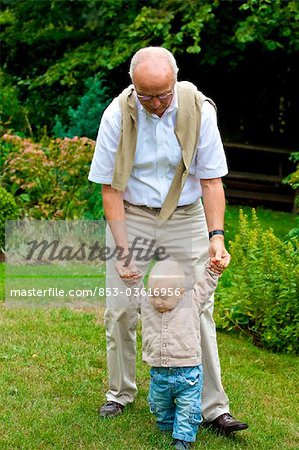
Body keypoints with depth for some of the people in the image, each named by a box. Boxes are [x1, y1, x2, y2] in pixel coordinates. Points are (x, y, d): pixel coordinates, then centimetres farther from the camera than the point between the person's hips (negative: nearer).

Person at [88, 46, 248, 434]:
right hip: (131, 218, 0)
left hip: (186, 220, 0)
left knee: (198, 312, 0)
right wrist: (123, 249, -14)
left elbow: (211, 181, -8)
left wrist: (216, 236, -19)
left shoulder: (199, 110, -13)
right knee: (120, 311, 3)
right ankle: (120, 392, 25)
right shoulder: (117, 115, -14)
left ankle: (213, 406, 9)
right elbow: (110, 188, -9)